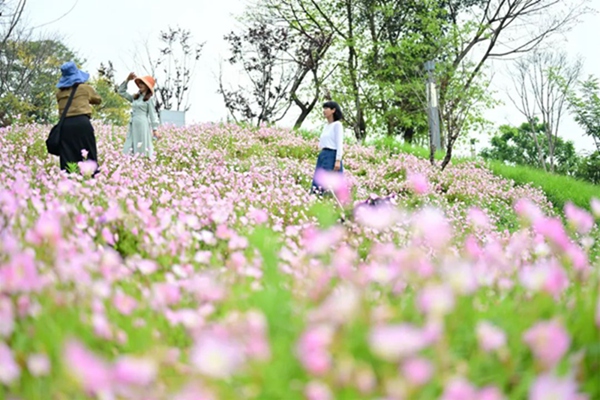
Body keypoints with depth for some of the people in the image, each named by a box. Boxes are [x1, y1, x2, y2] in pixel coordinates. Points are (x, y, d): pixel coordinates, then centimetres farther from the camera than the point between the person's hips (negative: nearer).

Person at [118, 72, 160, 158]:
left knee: (142, 149, -8)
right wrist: (127, 80, 13)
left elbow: (153, 114, -5)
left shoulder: (149, 99, -1)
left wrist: (154, 129, -12)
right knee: (129, 150, 1)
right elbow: (121, 91, 23)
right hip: (133, 125, 7)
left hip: (143, 125, -7)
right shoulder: (135, 97, 17)